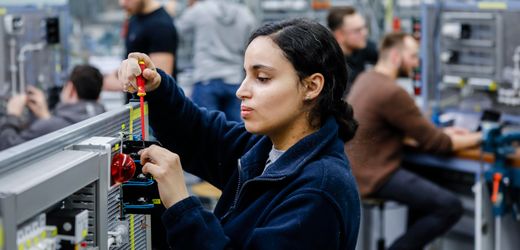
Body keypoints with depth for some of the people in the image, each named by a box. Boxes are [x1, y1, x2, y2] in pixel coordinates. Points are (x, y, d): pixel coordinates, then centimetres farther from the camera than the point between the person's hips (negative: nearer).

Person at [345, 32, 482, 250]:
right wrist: (477, 138, -1)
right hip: (374, 176, -10)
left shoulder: (366, 79, 8)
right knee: (451, 207, -13)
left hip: (359, 168, 10)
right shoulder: (392, 92, -21)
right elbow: (433, 142, -13)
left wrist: (442, 133, 13)